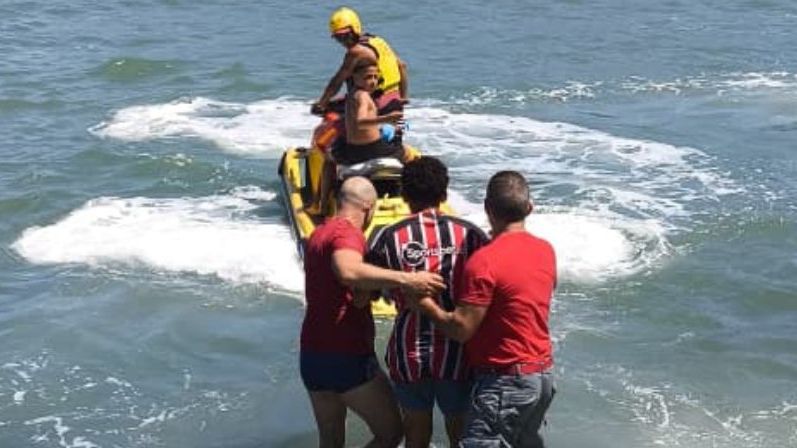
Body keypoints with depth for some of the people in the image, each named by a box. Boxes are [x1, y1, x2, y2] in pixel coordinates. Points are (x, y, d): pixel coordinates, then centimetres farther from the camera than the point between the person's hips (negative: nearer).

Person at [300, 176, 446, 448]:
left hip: (312, 354, 9)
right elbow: (348, 272, -38)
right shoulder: (348, 233, -15)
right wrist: (406, 279, -42)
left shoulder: (319, 234, 14)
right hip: (348, 356, -9)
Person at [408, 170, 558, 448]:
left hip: (505, 381, -8)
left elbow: (461, 329, -18)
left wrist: (423, 303, -5)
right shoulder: (546, 250, 4)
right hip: (543, 374, 8)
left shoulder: (485, 261, -19)